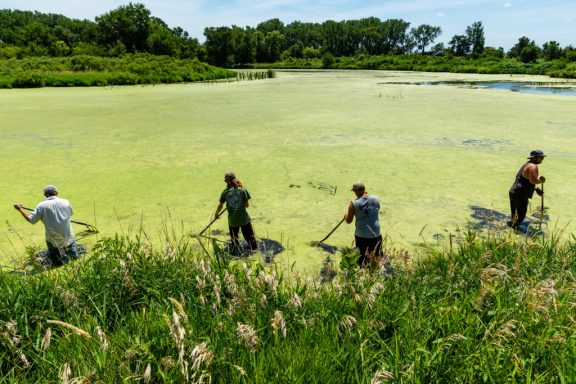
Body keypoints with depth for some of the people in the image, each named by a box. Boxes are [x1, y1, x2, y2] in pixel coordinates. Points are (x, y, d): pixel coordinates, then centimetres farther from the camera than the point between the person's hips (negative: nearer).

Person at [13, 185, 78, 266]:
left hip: (54, 240, -2)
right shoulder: (65, 202, -6)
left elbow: (31, 220, -5)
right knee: (74, 256, 29)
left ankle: (62, 255, -3)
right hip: (68, 237, 2)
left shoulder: (42, 206, -12)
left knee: (56, 262, 16)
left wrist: (20, 209, 8)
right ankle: (72, 251, 8)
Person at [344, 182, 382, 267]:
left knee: (361, 259, 10)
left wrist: (345, 216, 19)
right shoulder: (376, 199, -4)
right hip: (376, 234, 3)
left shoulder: (354, 203, -12)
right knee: (377, 257, 19)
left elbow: (349, 221, -4)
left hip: (361, 235, -3)